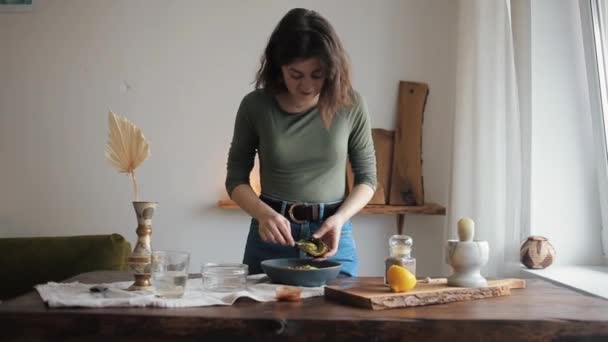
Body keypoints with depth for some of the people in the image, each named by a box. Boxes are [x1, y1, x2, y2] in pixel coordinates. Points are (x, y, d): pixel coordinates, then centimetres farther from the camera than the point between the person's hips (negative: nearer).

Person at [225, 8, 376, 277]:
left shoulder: (351, 105, -7)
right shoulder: (255, 106, -8)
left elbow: (366, 177, 2)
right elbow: (236, 178, 0)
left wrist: (340, 218, -16)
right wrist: (264, 213, -19)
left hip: (333, 235, 0)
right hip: (271, 236, 0)